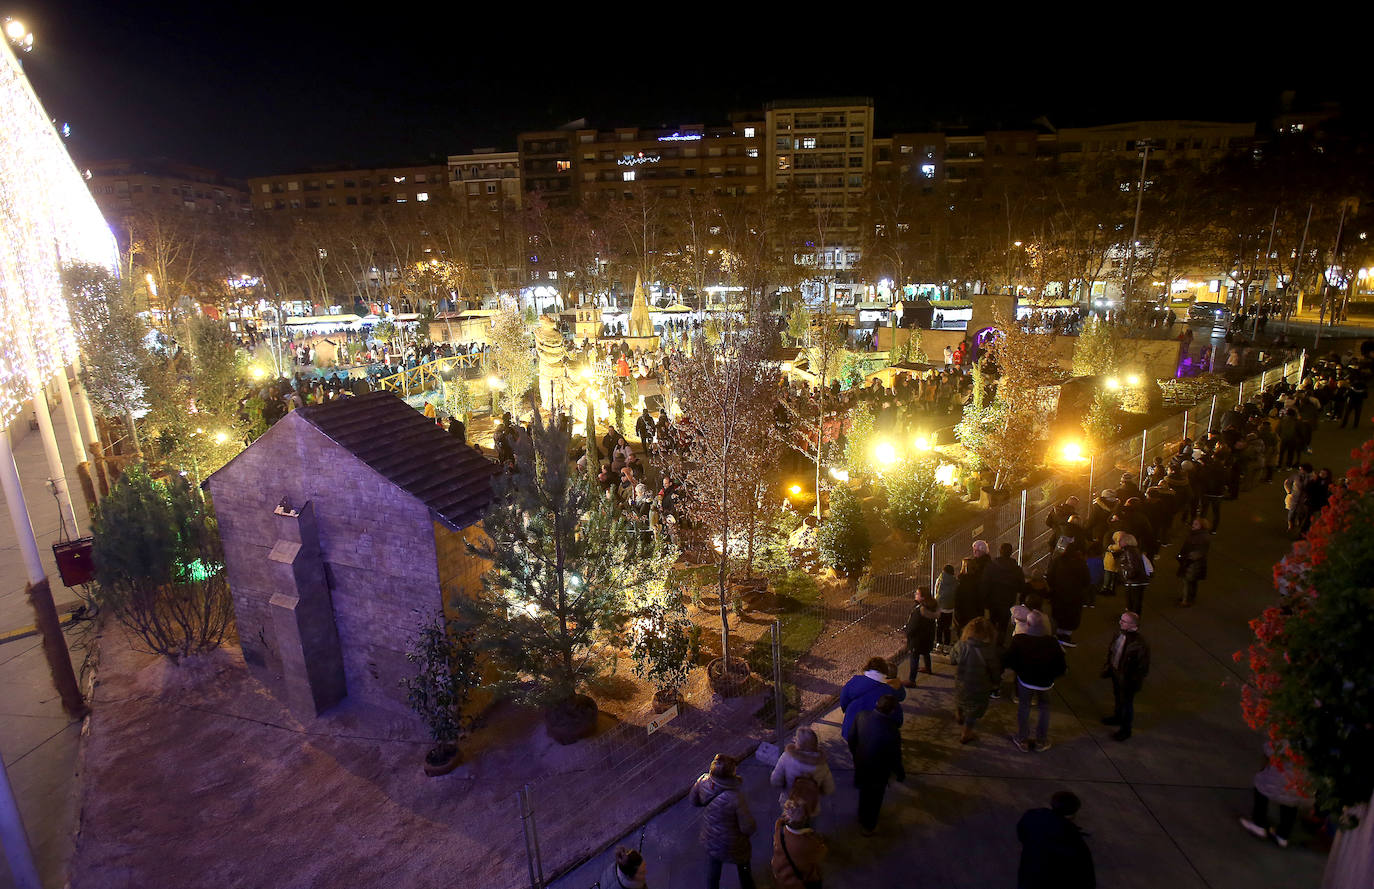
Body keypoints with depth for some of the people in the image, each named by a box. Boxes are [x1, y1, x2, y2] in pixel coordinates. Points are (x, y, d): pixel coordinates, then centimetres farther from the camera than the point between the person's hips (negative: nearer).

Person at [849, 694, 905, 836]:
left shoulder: (862, 716, -23)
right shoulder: (892, 732, -37)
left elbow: (852, 739, -7)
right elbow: (894, 758, -21)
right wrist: (900, 774, 1)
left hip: (860, 765, 5)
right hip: (878, 771, -4)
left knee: (863, 793, 32)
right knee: (874, 799, 23)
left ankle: (862, 819, 57)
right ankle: (869, 827, 47)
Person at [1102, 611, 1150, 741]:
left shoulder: (1140, 644, -34)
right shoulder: (1119, 633, -15)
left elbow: (1143, 668, -22)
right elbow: (1111, 650, 5)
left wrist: (1134, 684, -16)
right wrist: (1107, 667, 11)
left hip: (1127, 679, -6)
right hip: (1115, 672, 6)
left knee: (1127, 703, 16)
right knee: (1117, 697, 29)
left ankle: (1126, 729, 38)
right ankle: (1117, 717, 54)